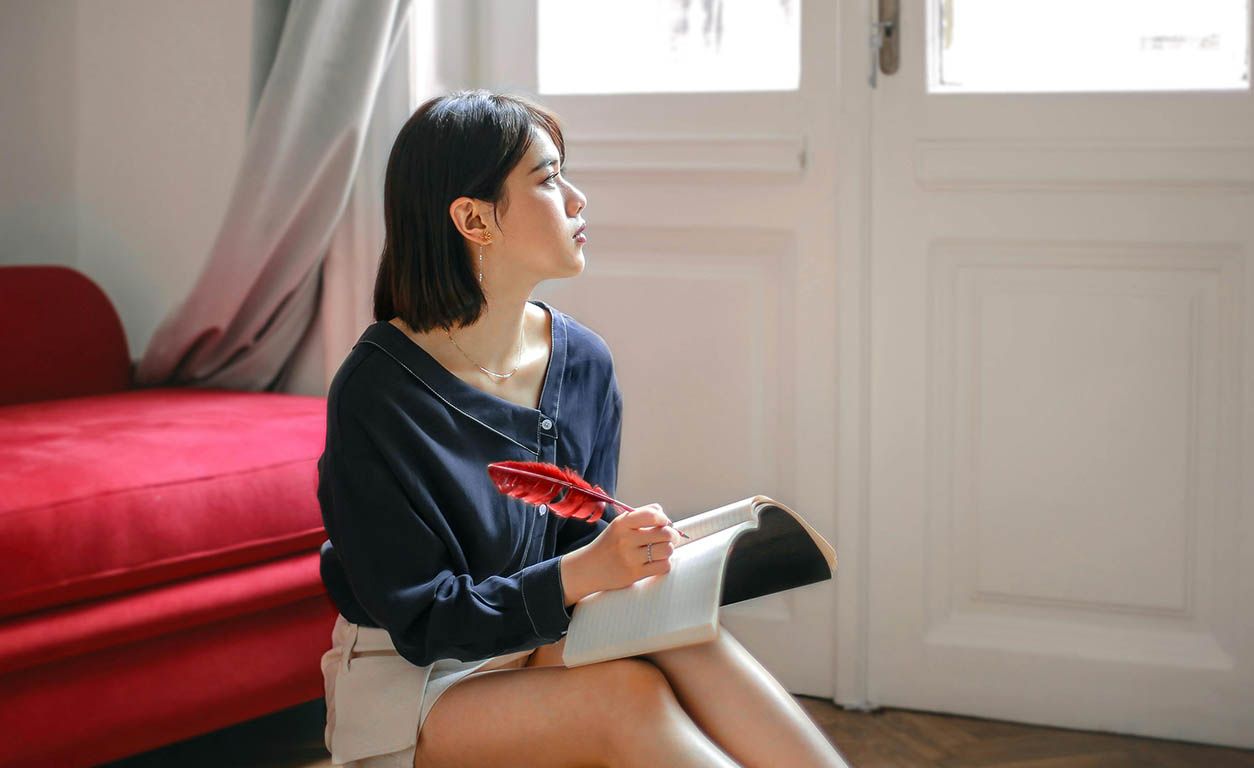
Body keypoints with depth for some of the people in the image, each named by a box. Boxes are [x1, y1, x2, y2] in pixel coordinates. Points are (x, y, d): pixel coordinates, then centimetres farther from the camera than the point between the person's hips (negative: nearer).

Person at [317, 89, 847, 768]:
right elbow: (423, 621, -18)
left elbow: (582, 542, 5)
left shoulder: (583, 362, 0)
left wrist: (637, 553, -19)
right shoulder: (374, 393, -18)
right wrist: (581, 573, -30)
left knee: (679, 638, -27)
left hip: (540, 651, 5)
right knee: (625, 691, -31)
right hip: (407, 686, -5)